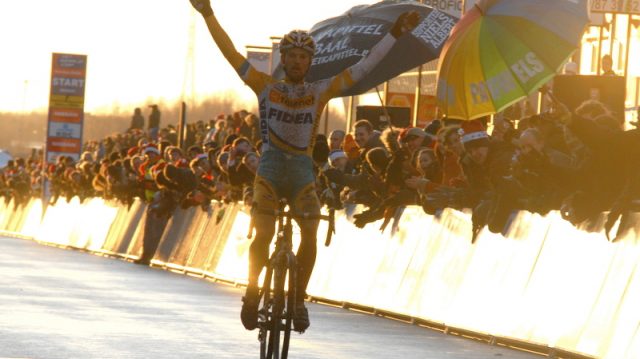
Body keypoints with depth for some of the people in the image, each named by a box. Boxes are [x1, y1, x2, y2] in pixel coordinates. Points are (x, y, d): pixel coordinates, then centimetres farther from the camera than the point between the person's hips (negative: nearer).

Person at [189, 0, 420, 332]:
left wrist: (394, 34, -1)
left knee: (310, 233, -10)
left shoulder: (320, 91, 5)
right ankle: (252, 292, 8)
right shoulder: (265, 86, 4)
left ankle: (299, 299, 2)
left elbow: (363, 67, 4)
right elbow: (231, 54, 2)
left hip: (302, 169, 1)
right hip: (270, 166, -1)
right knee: (264, 234, -11)